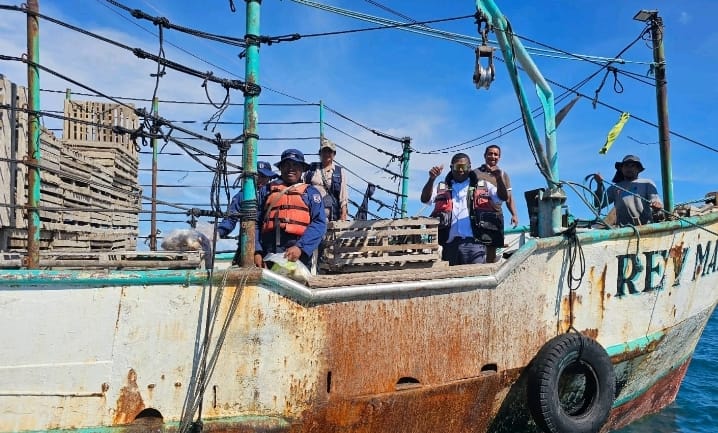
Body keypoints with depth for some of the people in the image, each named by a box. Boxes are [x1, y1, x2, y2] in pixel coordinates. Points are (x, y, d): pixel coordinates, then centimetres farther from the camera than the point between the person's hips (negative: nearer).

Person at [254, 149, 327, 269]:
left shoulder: (311, 192, 16)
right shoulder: (266, 190, 21)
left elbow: (319, 223, 2)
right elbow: (256, 223, 12)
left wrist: (300, 247, -13)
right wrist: (257, 251, -3)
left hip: (299, 254, -1)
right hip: (268, 252, 1)